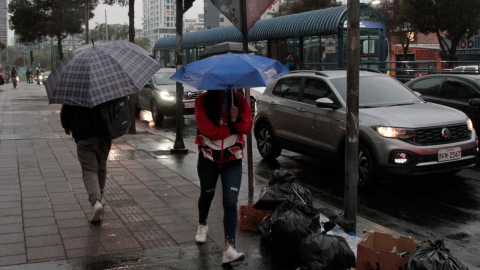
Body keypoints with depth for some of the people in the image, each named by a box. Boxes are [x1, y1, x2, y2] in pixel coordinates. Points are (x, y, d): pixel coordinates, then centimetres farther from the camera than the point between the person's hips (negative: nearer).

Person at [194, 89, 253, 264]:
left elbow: (247, 127, -4)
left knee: (231, 202, -10)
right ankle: (202, 226, 50)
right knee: (207, 194, 20)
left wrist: (237, 118, -24)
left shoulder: (239, 100, -3)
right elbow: (208, 130, -19)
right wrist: (233, 128, -15)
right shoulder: (202, 101, -9)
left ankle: (229, 248, -14)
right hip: (208, 158, 0)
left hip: (232, 160, 0)